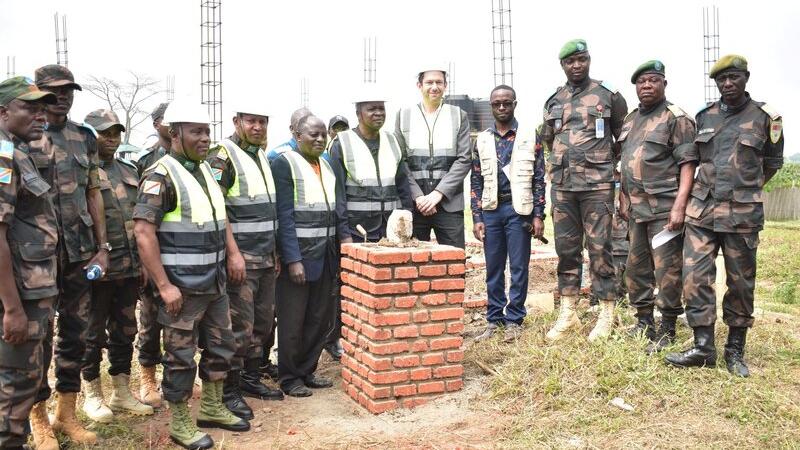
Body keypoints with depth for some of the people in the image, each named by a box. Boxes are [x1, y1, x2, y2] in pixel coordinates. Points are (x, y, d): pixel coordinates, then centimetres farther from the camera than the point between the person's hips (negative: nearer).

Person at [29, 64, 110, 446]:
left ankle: (67, 413, 24)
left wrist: (102, 247, 6)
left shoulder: (85, 138, 9)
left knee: (75, 332, 10)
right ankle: (38, 418, 20)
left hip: (80, 252, 4)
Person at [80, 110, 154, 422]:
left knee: (125, 331, 14)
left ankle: (122, 393, 26)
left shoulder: (130, 171, 14)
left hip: (130, 266, 6)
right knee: (93, 334, 7)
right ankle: (92, 395, 21)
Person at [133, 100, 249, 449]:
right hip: (182, 286, -8)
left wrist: (233, 253, 9)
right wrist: (163, 285, -21)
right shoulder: (160, 176, -14)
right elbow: (143, 231, -19)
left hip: (215, 282, 8)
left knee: (221, 346, 17)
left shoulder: (206, 170, 11)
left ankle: (213, 409, 33)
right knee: (181, 356, 3)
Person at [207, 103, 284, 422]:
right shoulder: (224, 155, -10)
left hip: (266, 257, 8)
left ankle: (250, 379, 28)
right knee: (239, 325, -5)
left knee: (262, 321, 14)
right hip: (239, 257, -8)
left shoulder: (262, 156, 15)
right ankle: (228, 391, 7)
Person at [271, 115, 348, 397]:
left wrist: (345, 239, 0)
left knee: (320, 319, 14)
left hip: (326, 255, 7)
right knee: (292, 321, 3)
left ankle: (307, 371, 28)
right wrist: (293, 259, -19)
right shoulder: (284, 163, -8)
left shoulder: (327, 166, 13)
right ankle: (289, 377, 18)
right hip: (298, 255, -7)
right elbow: (284, 215, -14)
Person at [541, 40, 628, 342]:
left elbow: (624, 136, 10)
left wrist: (606, 162, 10)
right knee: (566, 249, 7)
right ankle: (567, 313, 16)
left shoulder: (608, 96, 2)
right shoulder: (553, 101, 13)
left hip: (597, 185, -4)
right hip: (562, 185, 4)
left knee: (599, 248, -2)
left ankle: (607, 315, 8)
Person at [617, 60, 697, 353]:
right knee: (636, 266, 13)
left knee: (667, 268, -5)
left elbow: (688, 163, -12)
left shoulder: (676, 118, -6)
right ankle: (644, 322, 26)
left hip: (664, 207, -7)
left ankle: (667, 330, 6)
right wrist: (623, 197, 13)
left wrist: (679, 205, -21)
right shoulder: (630, 120, 16)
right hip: (636, 208, 8)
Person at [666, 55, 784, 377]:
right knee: (695, 277, -6)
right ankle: (703, 347, 1)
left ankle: (735, 350, 17)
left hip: (742, 214, -2)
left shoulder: (765, 117, 2)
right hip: (702, 210, 2)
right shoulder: (704, 117, 9)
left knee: (741, 283, 5)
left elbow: (773, 162, 15)